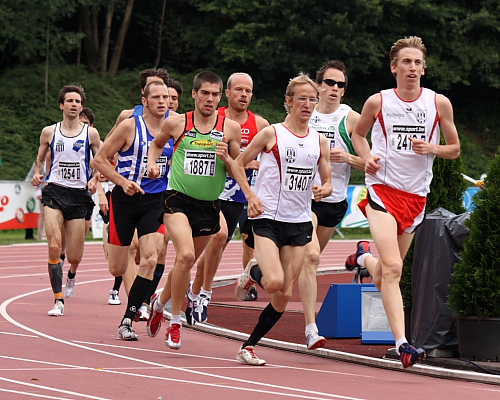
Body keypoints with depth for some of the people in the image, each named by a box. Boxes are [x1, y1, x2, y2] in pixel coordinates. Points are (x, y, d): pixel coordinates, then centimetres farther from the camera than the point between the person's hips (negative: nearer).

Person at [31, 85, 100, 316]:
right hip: (54, 191, 0)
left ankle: (71, 274, 41)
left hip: (79, 194, 0)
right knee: (54, 247, -17)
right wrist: (37, 174, -3)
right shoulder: (49, 132, 5)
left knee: (74, 257, 2)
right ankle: (58, 300, -9)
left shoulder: (90, 134, 4)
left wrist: (95, 180, -9)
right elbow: (40, 160, 17)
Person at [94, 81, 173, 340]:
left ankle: (127, 321, -8)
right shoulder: (130, 126, -8)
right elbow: (99, 159, -5)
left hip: (155, 201, 2)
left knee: (150, 260, -17)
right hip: (125, 200, -2)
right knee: (117, 269, 3)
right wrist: (123, 182, -18)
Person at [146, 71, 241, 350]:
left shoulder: (230, 128, 1)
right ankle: (175, 322, -12)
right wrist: (152, 163, 4)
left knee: (186, 263, 15)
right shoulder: (176, 123, 0)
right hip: (178, 199, -3)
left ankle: (160, 302, 44)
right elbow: (157, 143, 22)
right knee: (186, 255, -24)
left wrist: (226, 159, -13)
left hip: (209, 205, 3)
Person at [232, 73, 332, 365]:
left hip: (300, 223, 4)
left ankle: (249, 346, 15)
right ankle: (253, 273, 12)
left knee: (284, 295, 1)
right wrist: (251, 195, -10)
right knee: (274, 282, -24)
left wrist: (323, 190, -8)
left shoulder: (319, 141, 9)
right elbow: (239, 164, 4)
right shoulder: (271, 134, -3)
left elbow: (328, 182, 16)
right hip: (268, 219, -4)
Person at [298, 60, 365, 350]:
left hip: (334, 201, 2)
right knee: (310, 256, -19)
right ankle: (311, 328, -23)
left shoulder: (351, 119, -2)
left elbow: (368, 164, 0)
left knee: (311, 258, 14)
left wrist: (348, 157, -18)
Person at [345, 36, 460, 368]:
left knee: (384, 277, 13)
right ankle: (402, 343, -24)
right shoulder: (378, 102, 0)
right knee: (392, 268, -21)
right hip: (383, 190, -3)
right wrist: (367, 157, -3)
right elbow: (358, 133, 18)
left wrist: (432, 148, -10)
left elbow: (455, 149, 11)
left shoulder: (439, 103, 3)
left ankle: (365, 256, 48)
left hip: (416, 196, 3)